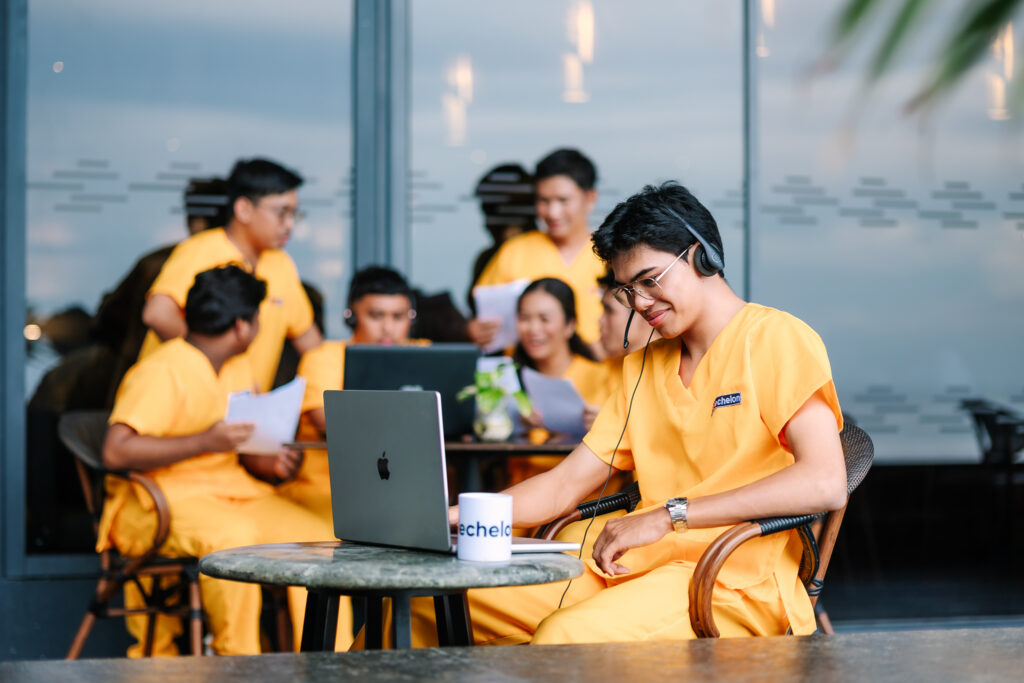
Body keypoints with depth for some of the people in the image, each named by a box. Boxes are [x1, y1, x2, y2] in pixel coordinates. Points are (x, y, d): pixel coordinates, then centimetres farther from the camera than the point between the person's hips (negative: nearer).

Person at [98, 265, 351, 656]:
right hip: (162, 502, -8)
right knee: (233, 536, -38)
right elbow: (116, 452, -23)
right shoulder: (162, 372, -13)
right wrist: (204, 442, -27)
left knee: (318, 536, -15)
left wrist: (266, 462, 0)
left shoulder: (239, 369, 15)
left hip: (232, 490, 8)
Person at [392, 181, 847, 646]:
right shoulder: (641, 367, 23)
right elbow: (564, 486, 17)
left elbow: (825, 484, -17)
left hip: (735, 582, -7)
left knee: (563, 636, -35)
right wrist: (445, 517, -1)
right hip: (635, 568, 7)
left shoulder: (776, 340, -1)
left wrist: (669, 515, -19)